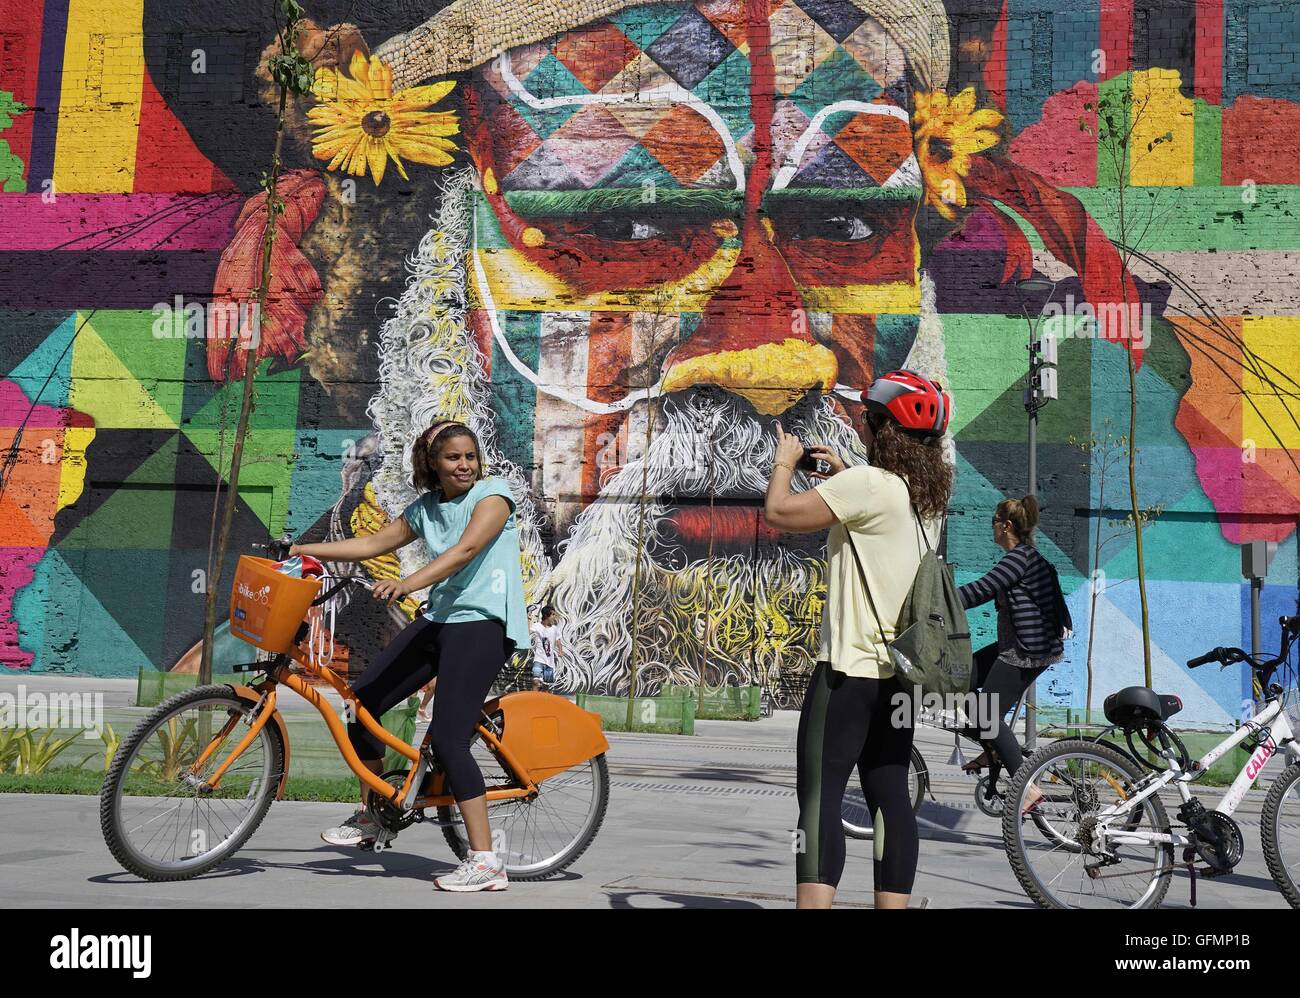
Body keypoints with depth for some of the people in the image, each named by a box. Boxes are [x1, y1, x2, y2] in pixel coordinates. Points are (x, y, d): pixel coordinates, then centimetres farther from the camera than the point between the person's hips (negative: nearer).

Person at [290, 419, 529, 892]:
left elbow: (466, 549, -22)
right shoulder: (425, 508, 14)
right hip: (438, 618, 8)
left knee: (447, 738, -18)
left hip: (483, 622, -8)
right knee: (363, 698, 6)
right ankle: (368, 816, 23)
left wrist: (407, 583, -36)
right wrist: (296, 550, 14)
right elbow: (374, 543, 19)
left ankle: (486, 862, -16)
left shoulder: (494, 494, -6)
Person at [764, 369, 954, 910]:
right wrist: (842, 475, 24)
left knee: (820, 795, -8)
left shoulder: (869, 484, -15)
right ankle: (892, 903, 12)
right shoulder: (929, 492, 13)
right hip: (900, 669, 9)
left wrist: (785, 462, 1)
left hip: (850, 667, -8)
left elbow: (780, 512, -17)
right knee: (889, 795, 10)